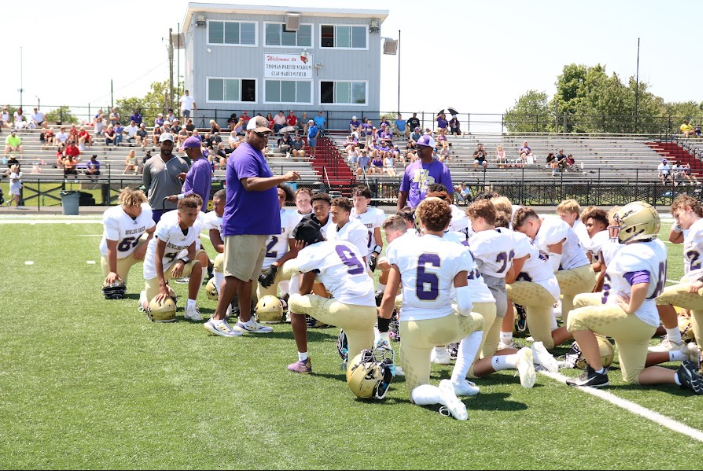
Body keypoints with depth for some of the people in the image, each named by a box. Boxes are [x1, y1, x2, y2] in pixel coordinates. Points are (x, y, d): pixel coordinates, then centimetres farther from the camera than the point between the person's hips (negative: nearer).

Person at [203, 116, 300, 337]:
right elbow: (251, 183, -28)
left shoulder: (256, 154, 19)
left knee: (248, 276, 13)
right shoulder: (245, 155, -13)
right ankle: (217, 319, -3)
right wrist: (283, 178, -29)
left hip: (257, 226, 10)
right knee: (236, 274, -8)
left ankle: (245, 320, 18)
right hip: (243, 226, -10)